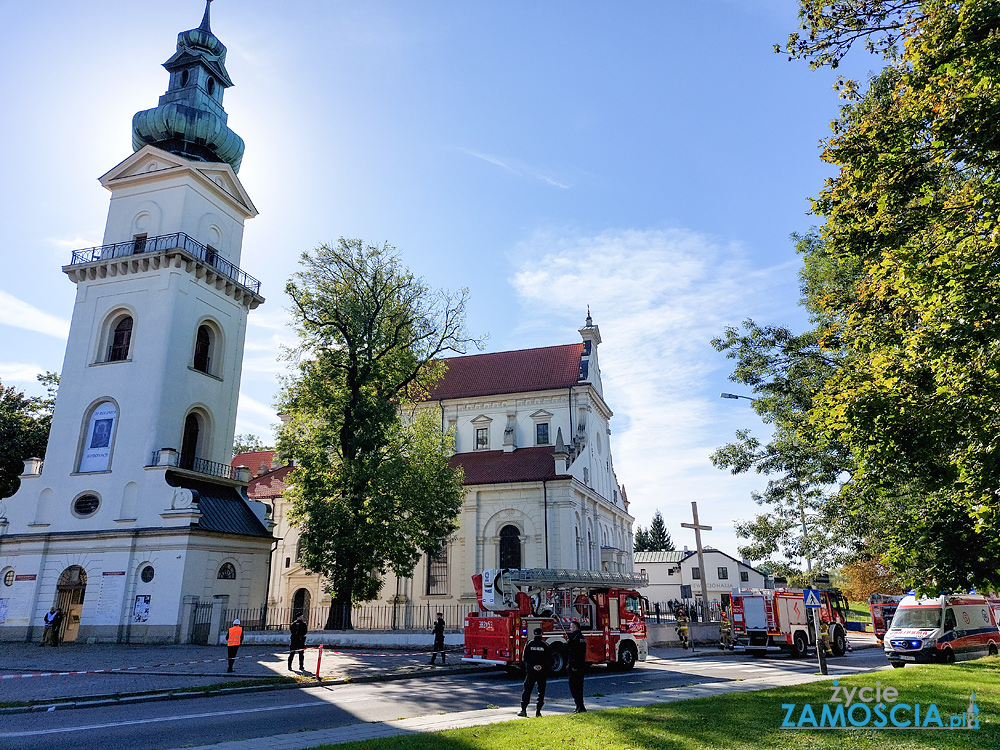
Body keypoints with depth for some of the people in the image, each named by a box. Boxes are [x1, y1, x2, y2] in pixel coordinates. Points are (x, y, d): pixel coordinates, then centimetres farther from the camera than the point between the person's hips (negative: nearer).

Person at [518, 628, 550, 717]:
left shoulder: (529, 644, 0)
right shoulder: (544, 645, -1)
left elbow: (525, 658, -4)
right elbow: (548, 659, -4)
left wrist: (532, 666, -6)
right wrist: (542, 666, -8)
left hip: (530, 670, 0)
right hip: (542, 672, 0)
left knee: (527, 690, 7)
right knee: (541, 691, 10)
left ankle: (523, 709, -1)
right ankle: (538, 711, 6)